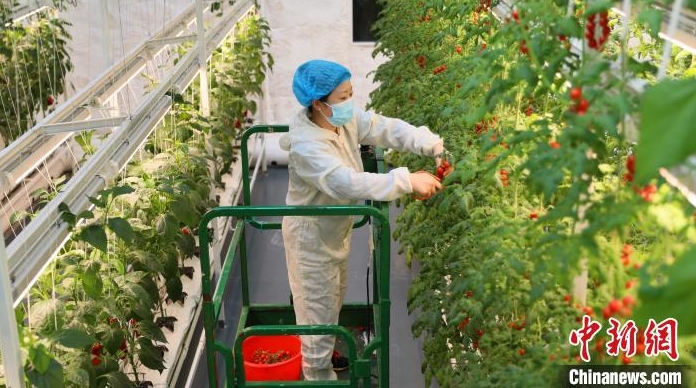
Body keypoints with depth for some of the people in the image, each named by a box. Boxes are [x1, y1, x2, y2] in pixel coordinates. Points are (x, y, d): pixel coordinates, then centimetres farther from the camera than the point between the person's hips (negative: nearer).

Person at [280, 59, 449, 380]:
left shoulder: (347, 120, -9)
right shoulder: (305, 146, -35)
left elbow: (388, 128, -12)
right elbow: (347, 183, -44)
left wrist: (435, 145, -27)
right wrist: (408, 181, -48)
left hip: (336, 229, 9)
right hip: (312, 235, -8)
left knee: (333, 297, 26)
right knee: (318, 304, 9)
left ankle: (324, 350, 50)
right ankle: (317, 371, 30)